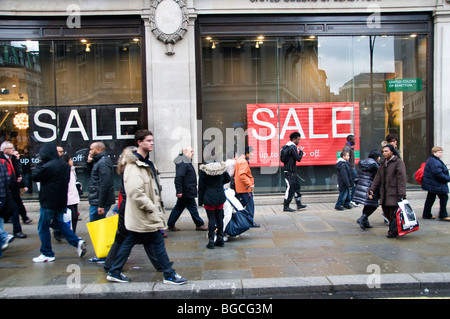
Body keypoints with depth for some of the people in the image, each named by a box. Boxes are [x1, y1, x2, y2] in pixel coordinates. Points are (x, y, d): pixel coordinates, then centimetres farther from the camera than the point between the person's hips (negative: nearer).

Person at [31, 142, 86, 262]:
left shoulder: (48, 166, -21)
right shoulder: (65, 164, 5)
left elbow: (35, 177, -9)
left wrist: (40, 163, -2)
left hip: (49, 203, -8)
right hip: (62, 201, 8)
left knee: (43, 227, 6)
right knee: (59, 223, 21)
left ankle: (47, 254, 13)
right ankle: (77, 242, 9)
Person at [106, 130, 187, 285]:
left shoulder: (146, 163, 15)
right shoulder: (134, 166, -19)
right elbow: (135, 193, -27)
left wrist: (158, 205, 15)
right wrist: (151, 208, -21)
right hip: (144, 215, -10)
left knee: (129, 242, 16)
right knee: (158, 243, 0)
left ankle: (114, 272, 27)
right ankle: (169, 275, 12)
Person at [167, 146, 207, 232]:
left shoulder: (187, 162, 16)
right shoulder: (182, 163, -18)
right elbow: (178, 177, -25)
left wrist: (194, 185, 25)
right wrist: (179, 191, -26)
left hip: (187, 191, 11)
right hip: (186, 192, -11)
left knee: (179, 208, 15)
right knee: (193, 208, 1)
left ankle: (171, 224, 22)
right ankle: (199, 225, 12)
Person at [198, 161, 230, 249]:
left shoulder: (204, 170, -10)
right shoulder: (222, 168, 1)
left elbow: (201, 187, -5)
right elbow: (228, 179, 17)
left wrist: (200, 201, 2)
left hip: (209, 199, -4)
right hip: (220, 197, 4)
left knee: (211, 219, 0)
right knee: (219, 218, 11)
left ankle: (211, 241, 1)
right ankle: (220, 240, 19)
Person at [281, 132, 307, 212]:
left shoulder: (287, 146, 13)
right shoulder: (293, 147, -17)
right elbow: (298, 158, -18)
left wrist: (297, 150, 15)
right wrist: (301, 151, -3)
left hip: (292, 172, 10)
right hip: (290, 172, -10)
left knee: (296, 186, 15)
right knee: (290, 188, -5)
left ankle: (299, 204, 21)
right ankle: (286, 207, 2)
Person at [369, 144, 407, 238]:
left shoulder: (398, 162, -7)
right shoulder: (383, 163, 17)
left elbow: (402, 179, -13)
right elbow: (378, 177, 19)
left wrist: (401, 194, -19)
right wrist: (372, 189, 10)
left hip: (394, 193, -7)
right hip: (384, 193, 7)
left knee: (393, 213, -4)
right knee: (386, 211, 10)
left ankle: (393, 231, 10)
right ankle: (393, 229, 27)